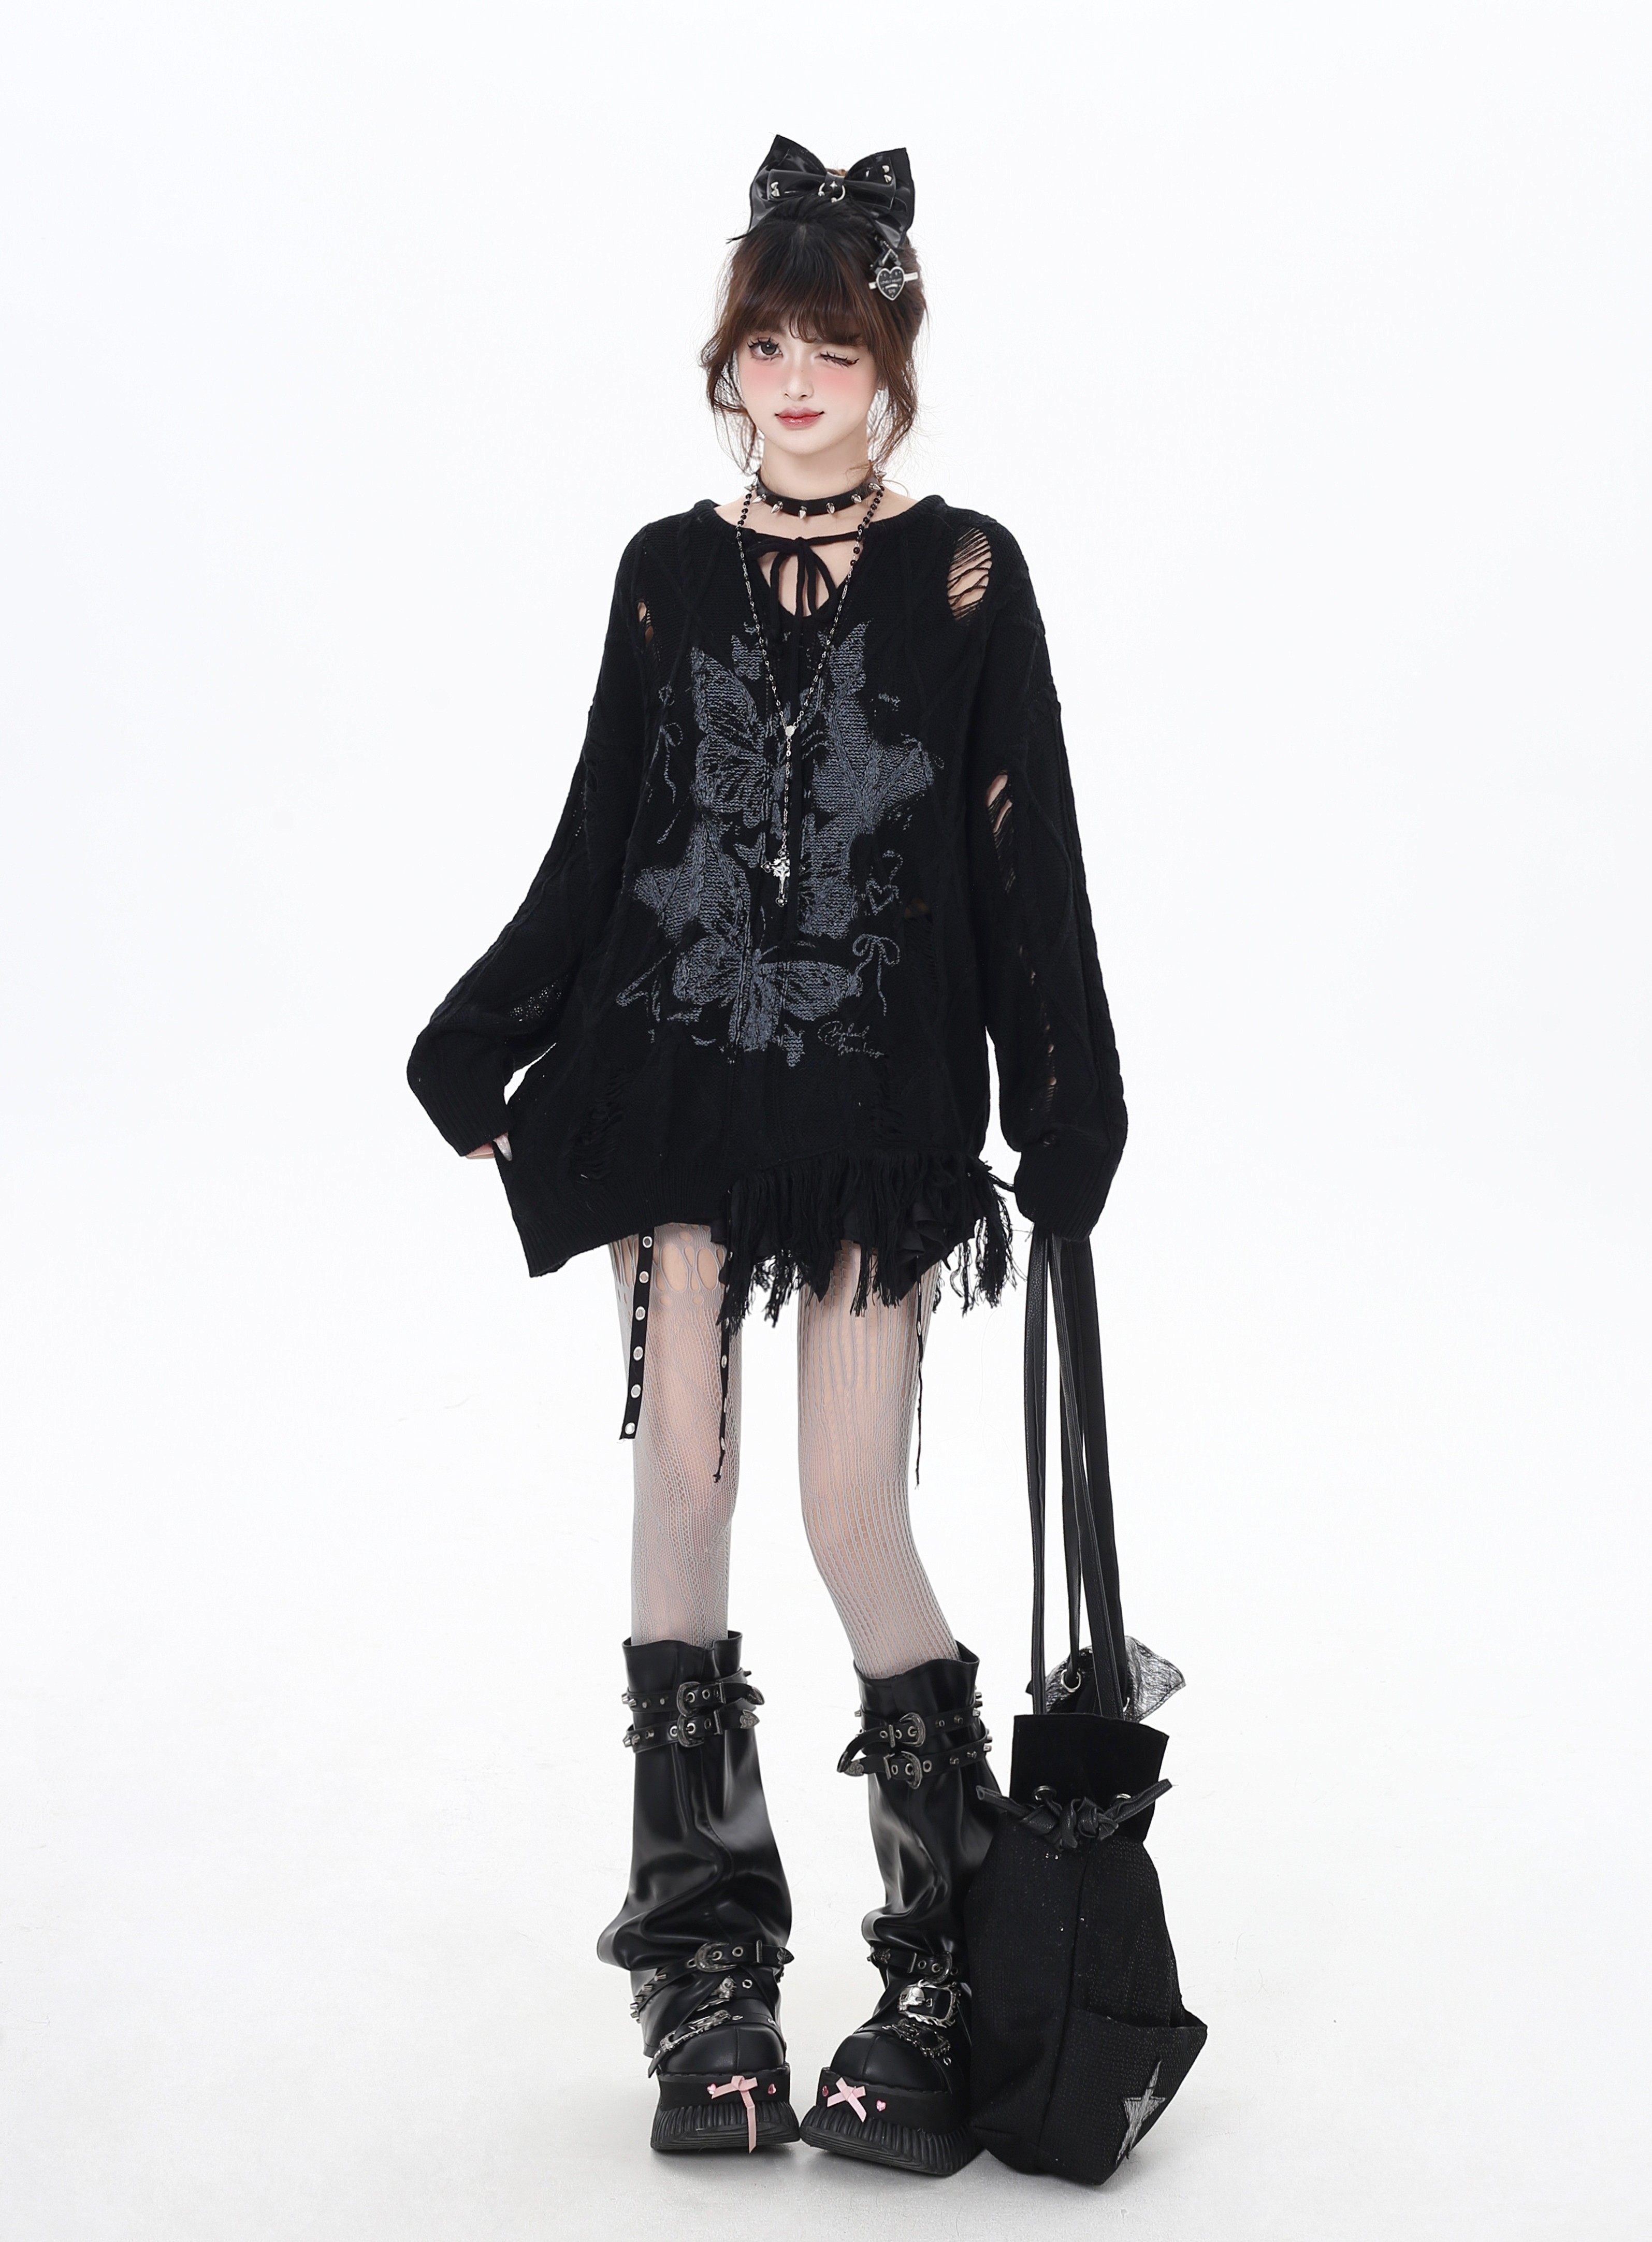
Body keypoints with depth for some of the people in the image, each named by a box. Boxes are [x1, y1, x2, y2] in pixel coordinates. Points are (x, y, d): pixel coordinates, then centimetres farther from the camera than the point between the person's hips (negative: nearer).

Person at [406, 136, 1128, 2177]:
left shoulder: (966, 573, 2)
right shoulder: (669, 573, 9)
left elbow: (1025, 863, 1)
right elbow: (599, 848, 13)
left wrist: (1065, 1124, -2)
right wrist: (479, 1052, 10)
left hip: (880, 1106, -2)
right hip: (675, 1088, 3)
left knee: (852, 1511, -6)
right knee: (683, 1475, -2)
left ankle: (948, 1979, 10)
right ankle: (708, 1970, 10)